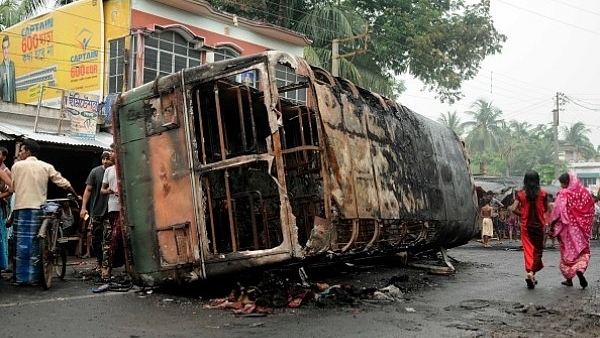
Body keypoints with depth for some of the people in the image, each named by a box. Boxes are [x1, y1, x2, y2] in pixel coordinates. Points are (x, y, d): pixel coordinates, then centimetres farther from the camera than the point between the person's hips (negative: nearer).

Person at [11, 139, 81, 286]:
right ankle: (34, 277, 9)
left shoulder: (17, 166, 2)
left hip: (22, 208, -3)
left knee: (23, 242, -2)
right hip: (38, 208, 3)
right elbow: (64, 183, 8)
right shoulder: (46, 167, 9)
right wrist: (77, 196, 19)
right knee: (35, 242, 7)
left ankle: (22, 277, -1)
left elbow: (13, 187, 7)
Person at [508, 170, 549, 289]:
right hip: (539, 225, 0)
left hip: (526, 225, 0)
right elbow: (545, 209, 5)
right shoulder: (543, 193, -5)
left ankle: (530, 272, -4)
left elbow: (513, 209, -10)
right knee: (538, 249, 9)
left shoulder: (521, 194, -6)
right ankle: (532, 272, -5)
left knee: (528, 249, 8)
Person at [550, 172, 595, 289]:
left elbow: (558, 212, -16)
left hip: (568, 227, -3)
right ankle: (580, 269, -14)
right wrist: (586, 226, 15)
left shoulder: (563, 194, -12)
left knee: (568, 251, 8)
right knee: (583, 251, 12)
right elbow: (591, 210, 6)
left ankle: (569, 278, 12)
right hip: (582, 228, 3)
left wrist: (554, 227, -7)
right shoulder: (585, 193, 2)